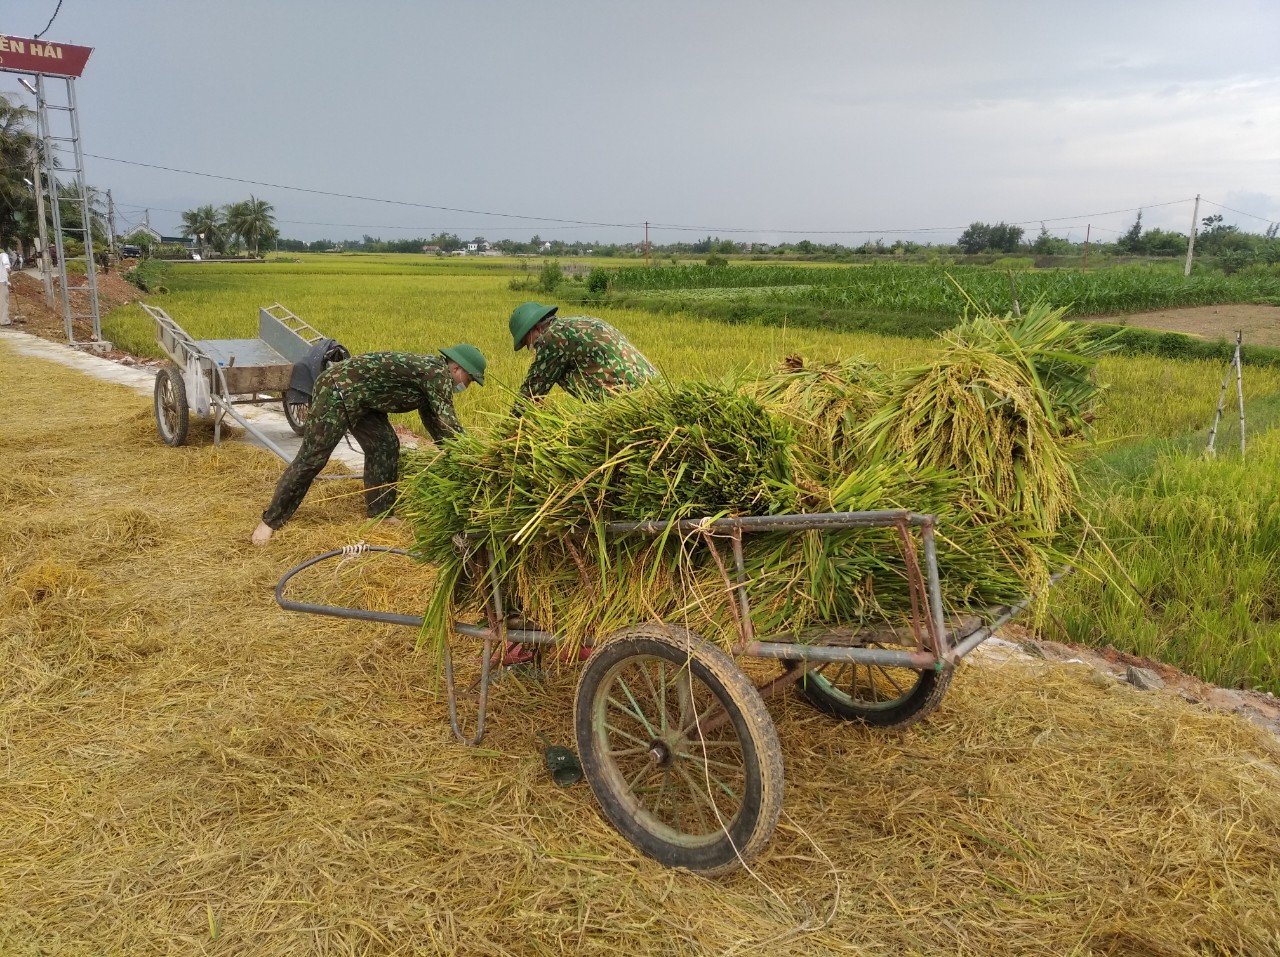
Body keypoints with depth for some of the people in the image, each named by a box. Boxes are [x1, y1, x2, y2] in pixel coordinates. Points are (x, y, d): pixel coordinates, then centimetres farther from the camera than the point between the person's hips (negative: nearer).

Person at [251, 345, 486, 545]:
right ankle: (270, 520, 3)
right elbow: (449, 423, -16)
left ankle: (379, 514, 15)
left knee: (385, 446, 7)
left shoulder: (430, 373, 16)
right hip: (338, 391, -10)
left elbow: (435, 422, 26)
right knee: (311, 459, -6)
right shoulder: (439, 373, -13)